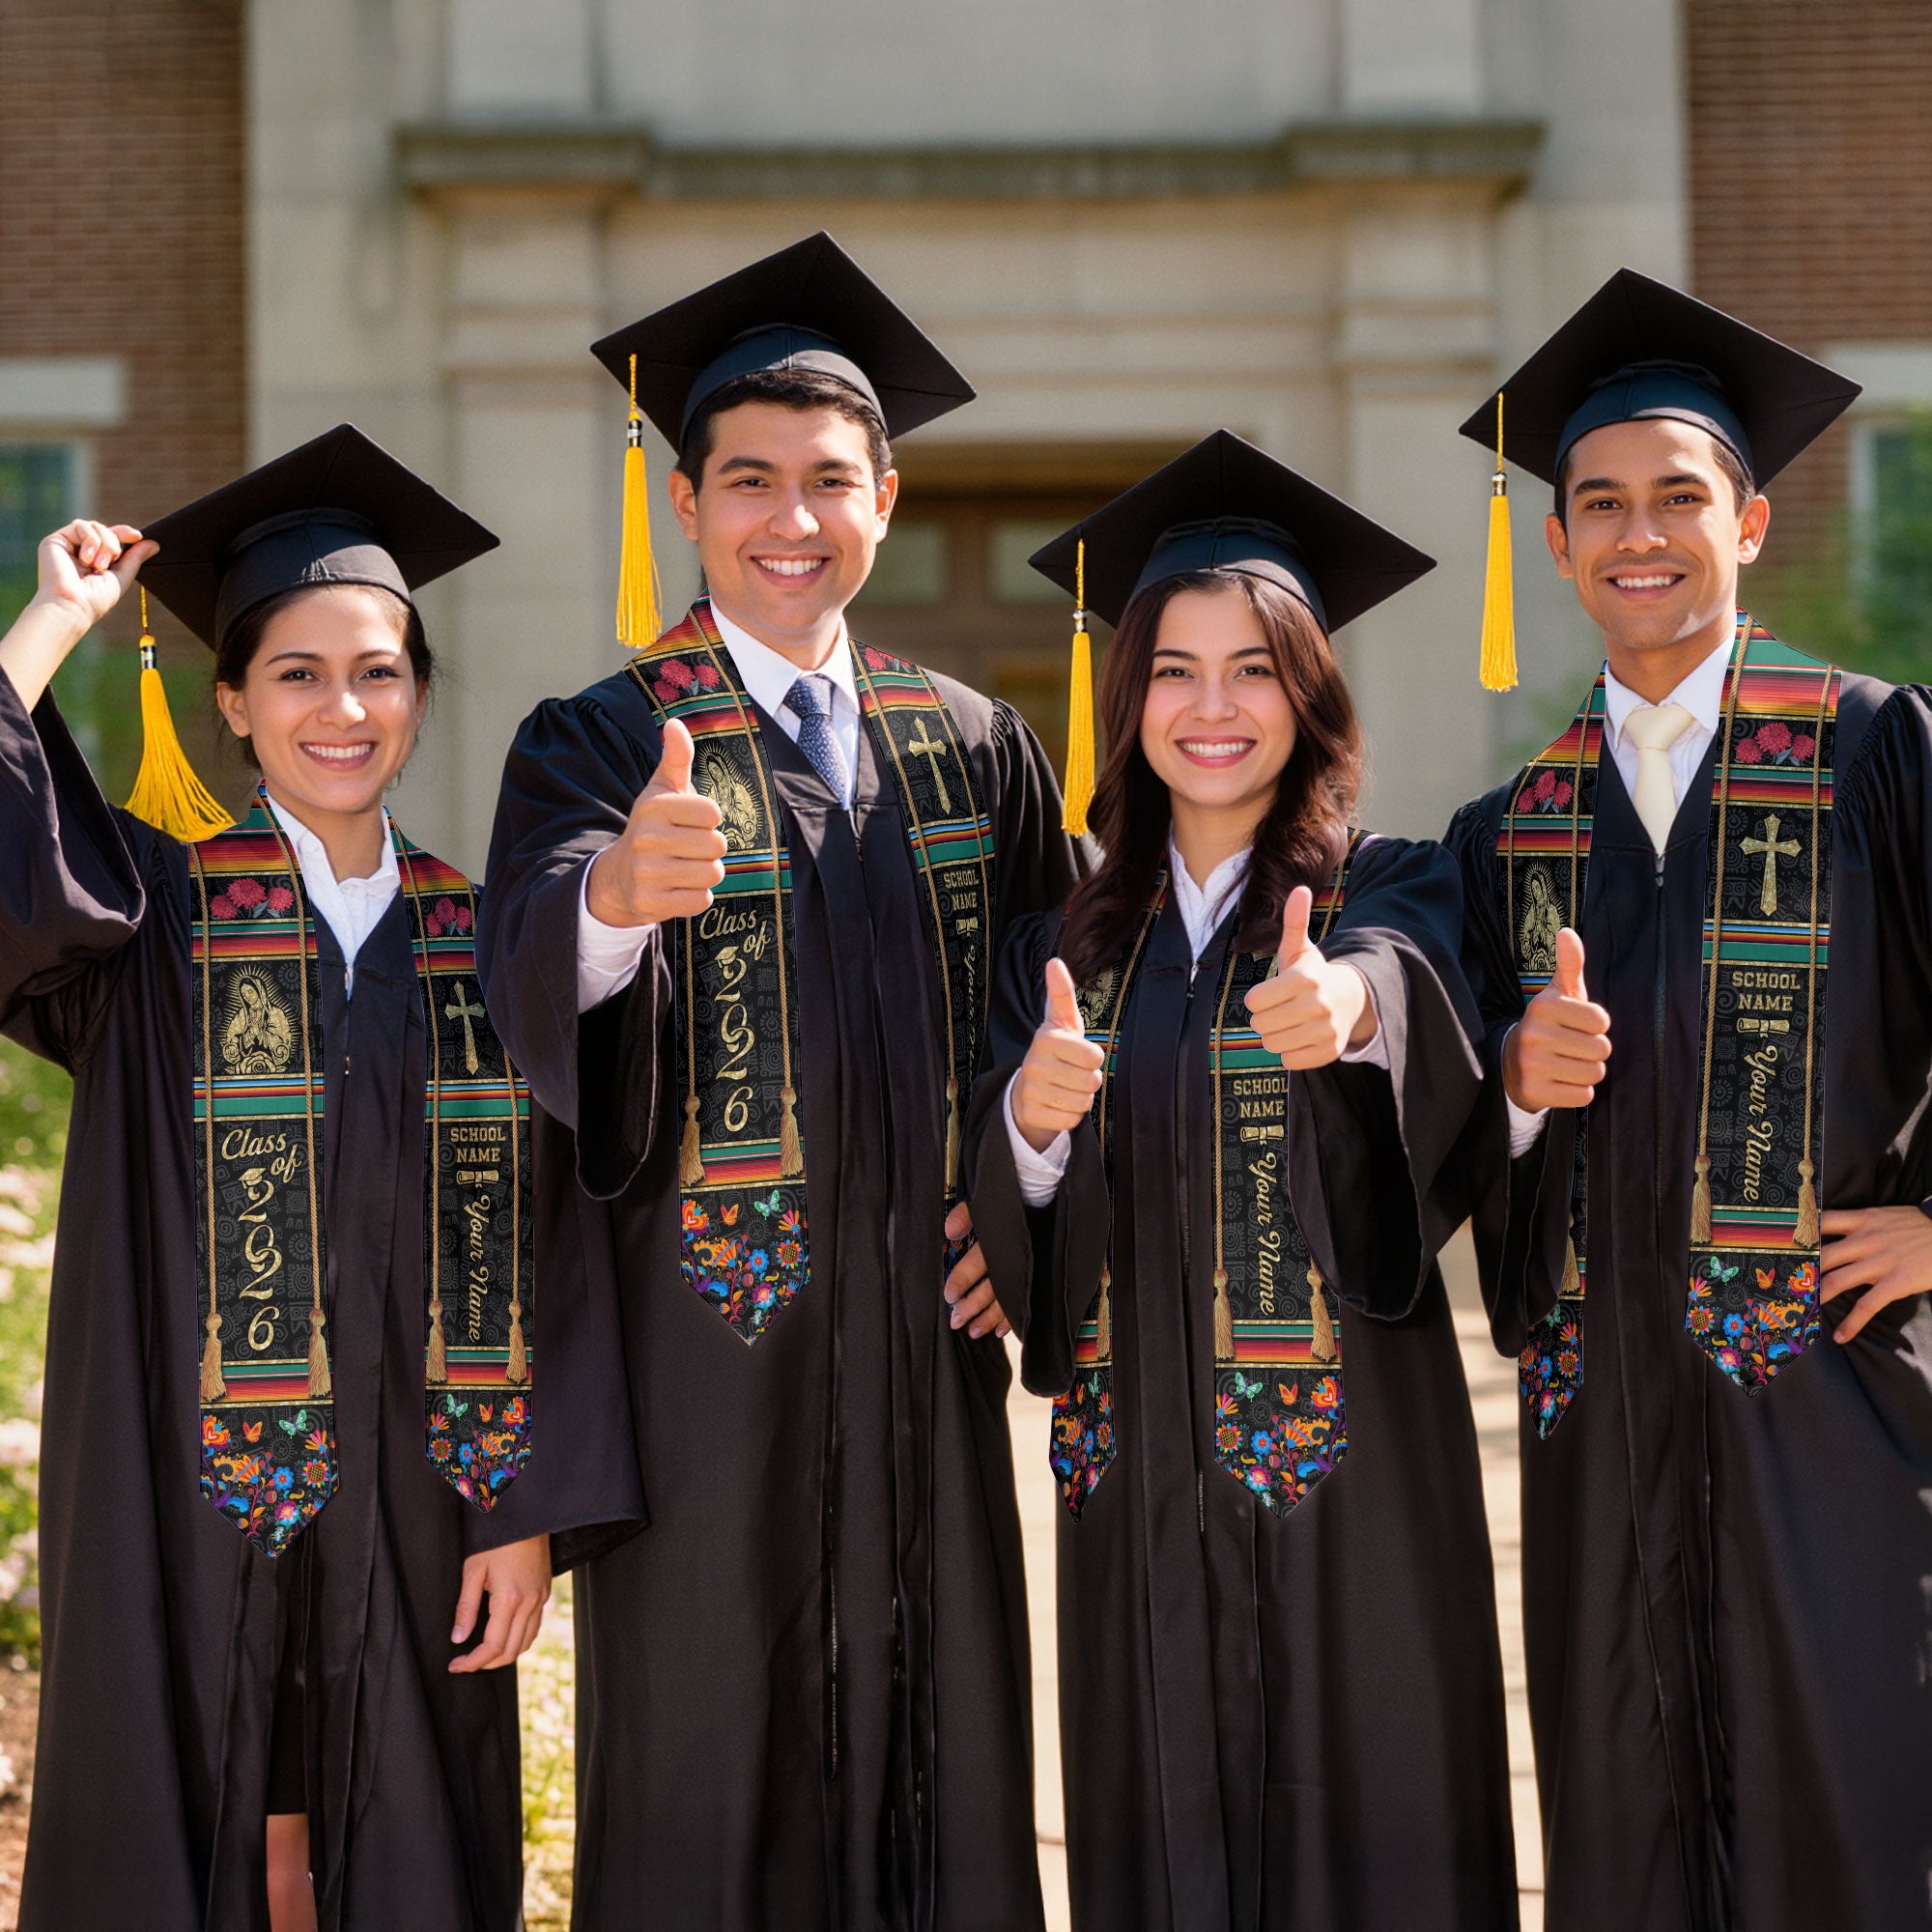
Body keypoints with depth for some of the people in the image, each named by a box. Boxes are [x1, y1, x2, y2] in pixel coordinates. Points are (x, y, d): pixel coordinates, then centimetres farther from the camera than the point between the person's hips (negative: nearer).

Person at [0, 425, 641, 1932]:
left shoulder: (480, 941, 6)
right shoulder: (152, 914, 1)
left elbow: (535, 1247, 3)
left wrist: (527, 1511, -3)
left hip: (412, 1513, 2)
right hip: (192, 1509, -2)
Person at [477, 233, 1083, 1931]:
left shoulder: (973, 750, 10)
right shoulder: (598, 745, -2)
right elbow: (534, 978, -21)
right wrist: (615, 889, -43)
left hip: (923, 1331, 4)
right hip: (708, 1331, -3)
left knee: (937, 1756, 8)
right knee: (708, 1778, 1)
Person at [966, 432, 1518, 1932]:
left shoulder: (1392, 891, 0)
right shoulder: (1071, 943, 10)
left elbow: (1408, 978, -25)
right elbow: (1004, 1223, 4)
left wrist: (1348, 1002, -47)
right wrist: (1031, 1122, -18)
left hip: (1348, 1459, -3)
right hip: (1138, 1467, 3)